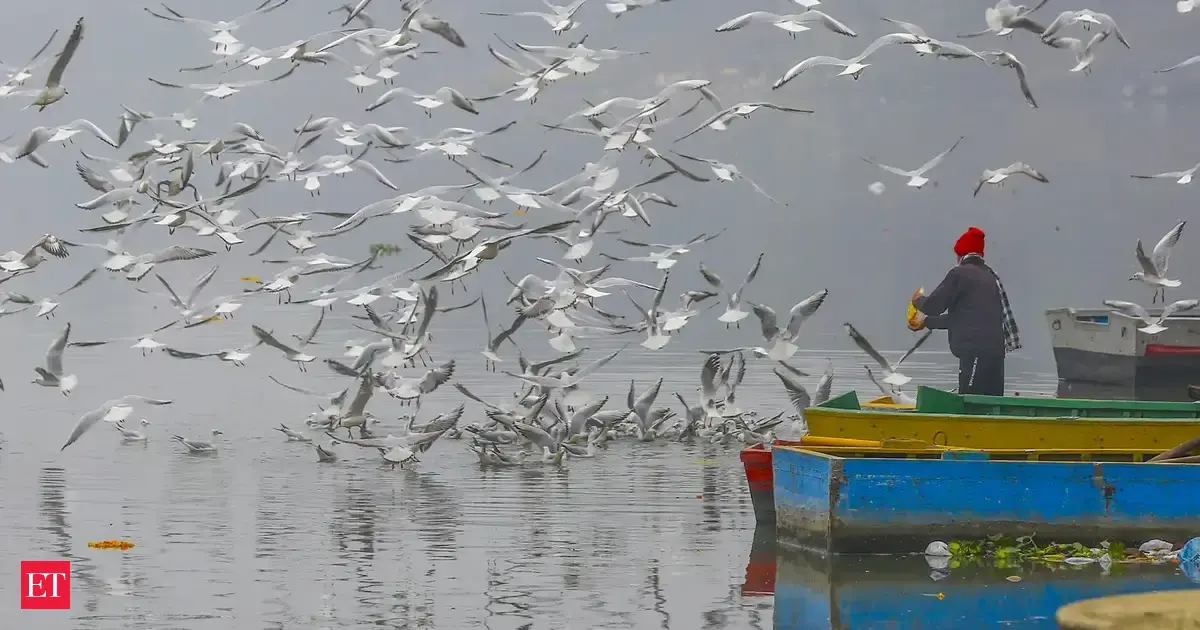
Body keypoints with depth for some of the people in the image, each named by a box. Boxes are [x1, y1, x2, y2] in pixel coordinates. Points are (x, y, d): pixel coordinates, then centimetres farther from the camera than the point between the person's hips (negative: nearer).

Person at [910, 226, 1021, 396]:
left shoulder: (960, 273, -3)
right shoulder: (990, 276, 23)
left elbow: (934, 306, -2)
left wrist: (918, 299, 22)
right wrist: (926, 322, 41)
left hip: (975, 351, -8)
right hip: (994, 350, 8)